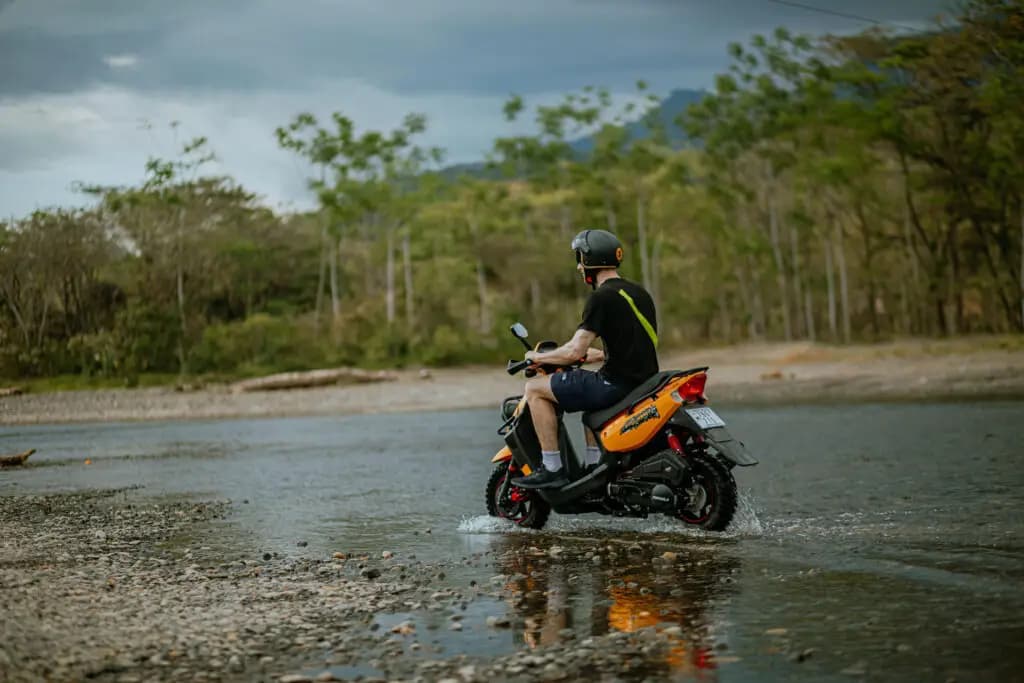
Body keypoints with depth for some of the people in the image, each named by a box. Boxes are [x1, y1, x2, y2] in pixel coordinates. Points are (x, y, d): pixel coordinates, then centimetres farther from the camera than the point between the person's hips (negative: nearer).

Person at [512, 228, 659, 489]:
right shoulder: (638, 292, 15)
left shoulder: (602, 297, -13)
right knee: (591, 391, 39)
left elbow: (574, 352, -17)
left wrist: (538, 357, 1)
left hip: (618, 384, -9)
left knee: (535, 388, 0)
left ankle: (552, 469, -1)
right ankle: (594, 467, 32)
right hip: (643, 381, 9)